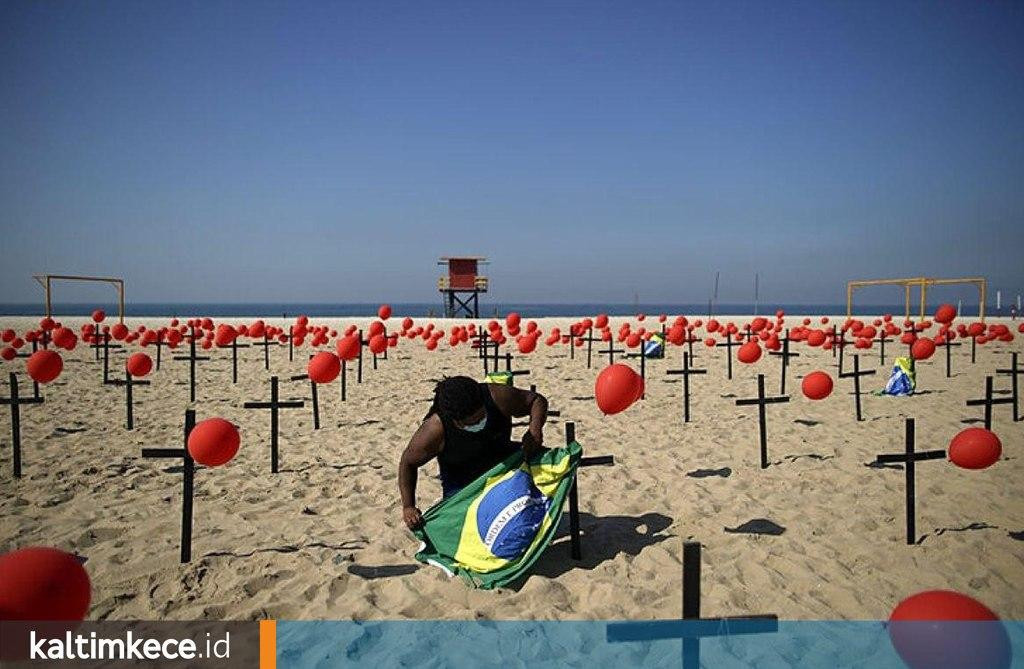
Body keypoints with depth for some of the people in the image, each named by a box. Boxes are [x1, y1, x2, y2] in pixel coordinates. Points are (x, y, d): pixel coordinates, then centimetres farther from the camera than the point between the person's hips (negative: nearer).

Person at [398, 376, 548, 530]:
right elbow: (408, 463, -17)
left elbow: (536, 400, -14)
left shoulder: (497, 397, -30)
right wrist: (408, 507, -25)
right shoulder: (435, 430, -32)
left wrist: (535, 429, -34)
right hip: (462, 485, -2)